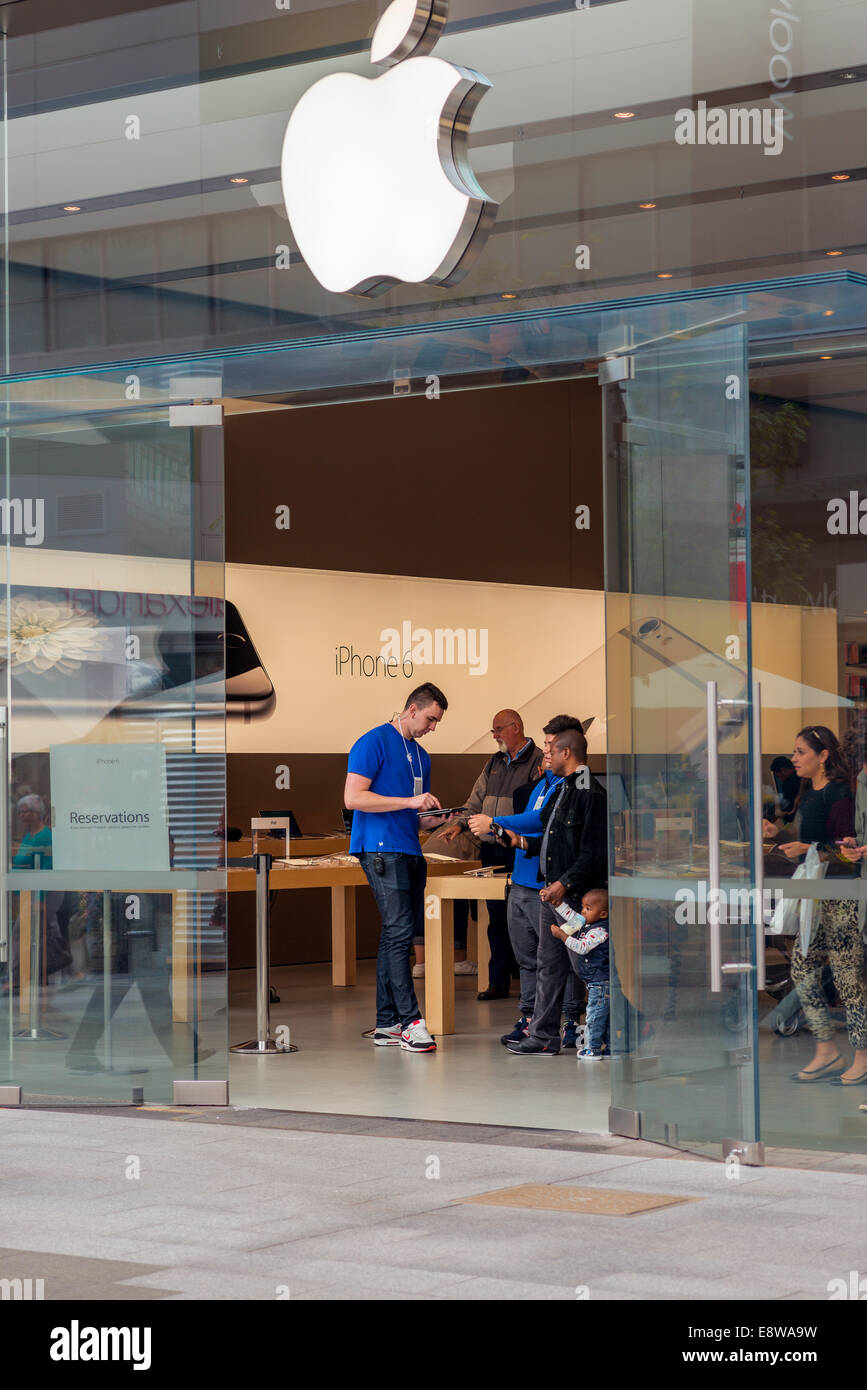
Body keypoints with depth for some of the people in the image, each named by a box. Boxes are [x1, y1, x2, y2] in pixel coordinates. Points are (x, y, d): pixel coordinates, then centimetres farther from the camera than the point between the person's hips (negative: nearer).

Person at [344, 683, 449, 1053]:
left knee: (396, 935, 7)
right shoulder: (374, 742, -4)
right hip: (381, 849, -8)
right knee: (399, 932, -14)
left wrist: (436, 821, 7)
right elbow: (353, 798, -14)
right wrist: (411, 802, -15)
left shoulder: (421, 755, 23)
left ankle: (386, 1024, 9)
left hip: (410, 852, 9)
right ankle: (410, 1022, -16)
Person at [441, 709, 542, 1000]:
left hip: (518, 851, -7)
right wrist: (461, 824, 5)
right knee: (497, 918, 8)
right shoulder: (494, 763, 17)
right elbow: (477, 801, 21)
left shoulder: (537, 762, -6)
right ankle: (498, 982, 13)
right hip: (491, 850, 7)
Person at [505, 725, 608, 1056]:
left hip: (576, 893, -10)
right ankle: (542, 1035, 14)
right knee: (549, 963, 11)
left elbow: (593, 852, -19)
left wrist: (565, 883, -22)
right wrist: (525, 842, 14)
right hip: (552, 891, 10)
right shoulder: (561, 790, 17)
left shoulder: (591, 794, -14)